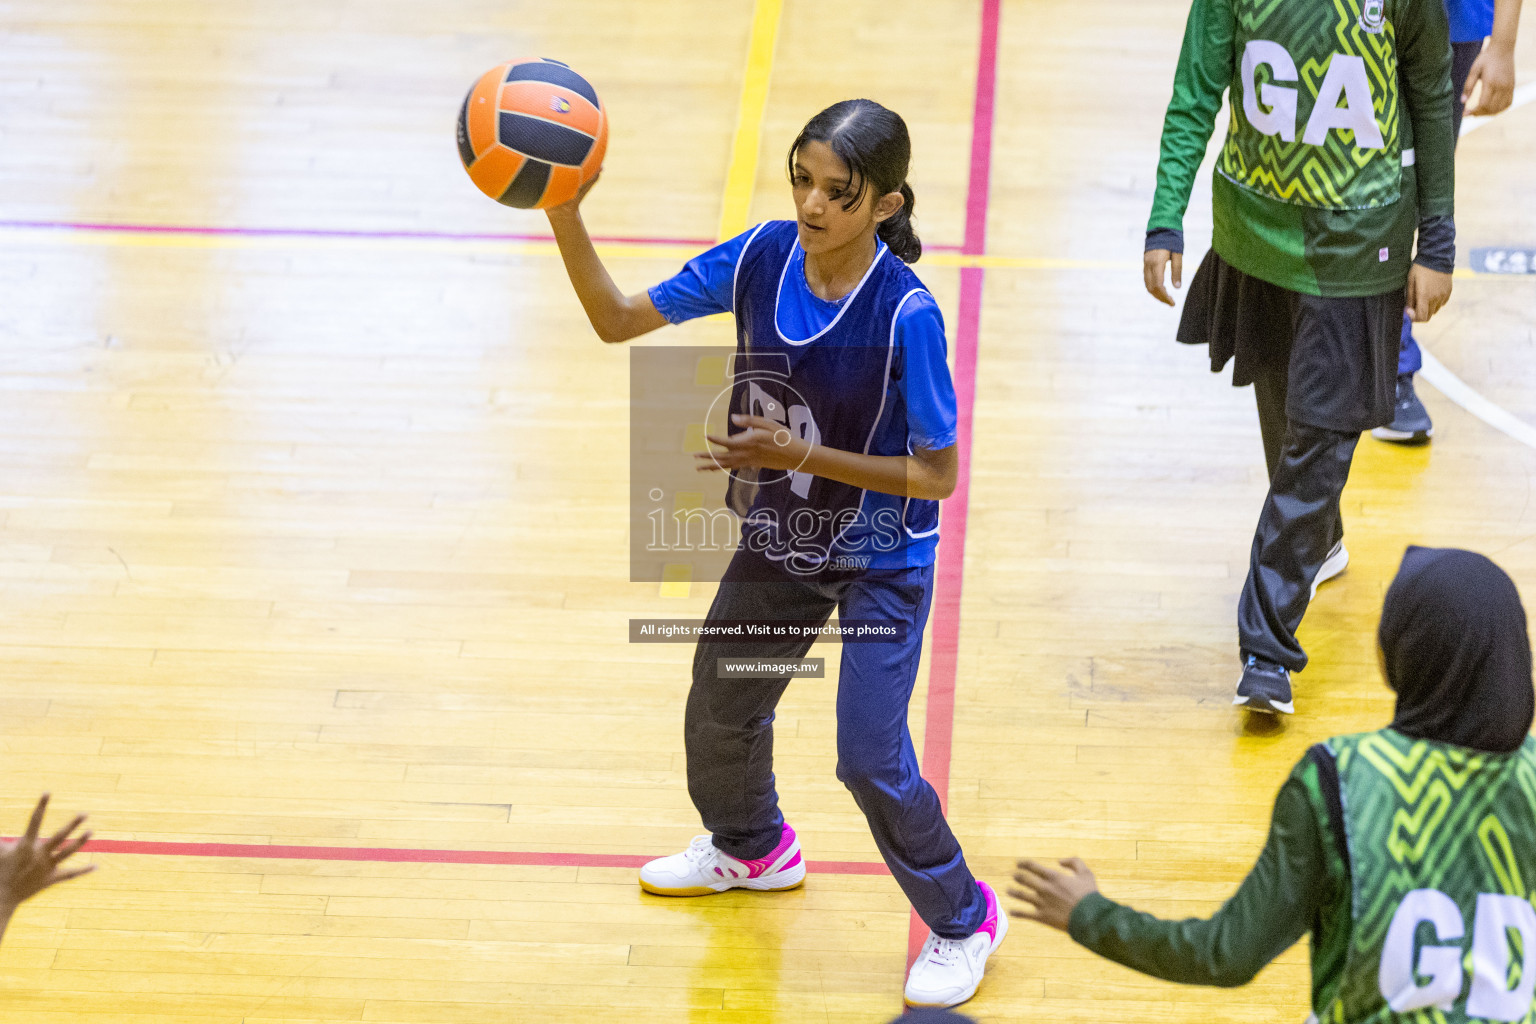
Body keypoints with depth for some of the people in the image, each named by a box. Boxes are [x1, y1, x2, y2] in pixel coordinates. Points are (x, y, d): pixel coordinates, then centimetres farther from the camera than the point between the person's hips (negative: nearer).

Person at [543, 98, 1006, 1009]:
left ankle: (964, 921, 17)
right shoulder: (762, 258, -16)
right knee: (721, 708, 23)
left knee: (870, 754, -10)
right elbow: (617, 319, -9)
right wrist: (563, 213, -24)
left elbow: (936, 475, -23)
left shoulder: (905, 312, -30)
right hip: (780, 535, 6)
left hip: (881, 558, -6)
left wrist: (801, 455, -30)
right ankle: (753, 849, 55)